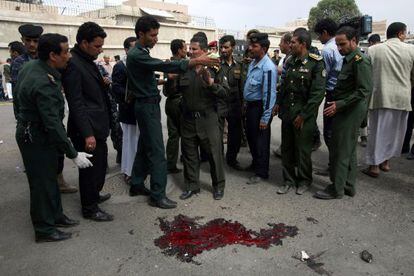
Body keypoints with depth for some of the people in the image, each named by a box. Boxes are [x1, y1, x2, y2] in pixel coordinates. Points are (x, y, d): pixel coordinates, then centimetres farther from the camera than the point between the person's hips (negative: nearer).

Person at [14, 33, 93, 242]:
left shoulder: (32, 66, 0)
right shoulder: (43, 84, -31)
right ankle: (44, 230, 20)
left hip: (31, 131, 10)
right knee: (42, 183, 3)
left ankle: (55, 216, 36)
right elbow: (53, 124, -31)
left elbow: (18, 90, 15)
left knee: (50, 177, 20)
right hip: (36, 139, -10)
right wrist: (73, 154, -26)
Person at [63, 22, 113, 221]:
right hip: (87, 129, -10)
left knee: (100, 164, 21)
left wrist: (103, 84, 7)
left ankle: (94, 195, 41)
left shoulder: (87, 61, 13)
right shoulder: (73, 65, -17)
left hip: (97, 126, 10)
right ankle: (89, 208, 19)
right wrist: (87, 134, -23)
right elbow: (76, 103, -21)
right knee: (91, 168, 2)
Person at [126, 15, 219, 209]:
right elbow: (163, 66, -29)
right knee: (157, 152, -8)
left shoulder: (140, 53, 15)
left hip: (148, 105, 10)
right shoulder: (136, 54, -18)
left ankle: (136, 185, 27)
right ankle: (157, 195, 0)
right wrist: (195, 62, -33)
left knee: (144, 147, 16)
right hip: (147, 106, -10)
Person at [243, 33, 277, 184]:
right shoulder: (253, 62, 7)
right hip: (250, 105, 9)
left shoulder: (268, 67, -21)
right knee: (250, 136, 21)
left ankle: (261, 172, 20)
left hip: (260, 107, -9)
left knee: (260, 140, 4)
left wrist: (265, 118, -21)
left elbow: (269, 94, -22)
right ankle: (255, 163, 41)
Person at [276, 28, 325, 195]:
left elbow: (318, 92, -15)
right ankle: (289, 180, 26)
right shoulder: (290, 62, 10)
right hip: (287, 113, 6)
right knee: (286, 148, 11)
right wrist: (279, 104, 9)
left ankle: (304, 181, 26)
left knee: (303, 150, 6)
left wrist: (303, 115, -16)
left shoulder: (316, 63, -10)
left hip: (304, 115, -6)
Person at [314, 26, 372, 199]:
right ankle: (349, 186, 27)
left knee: (340, 151, -3)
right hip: (346, 110, 10)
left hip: (350, 111, -10)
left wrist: (339, 105, -23)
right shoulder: (349, 59, 14)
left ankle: (337, 189, 8)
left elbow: (364, 90, -21)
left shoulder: (360, 60, -15)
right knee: (349, 150, 15)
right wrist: (336, 103, 10)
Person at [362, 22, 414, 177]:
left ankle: (374, 166, 6)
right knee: (395, 131, 15)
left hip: (380, 96, -1)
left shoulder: (373, 50, -3)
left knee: (378, 131, 4)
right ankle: (386, 162, 25)